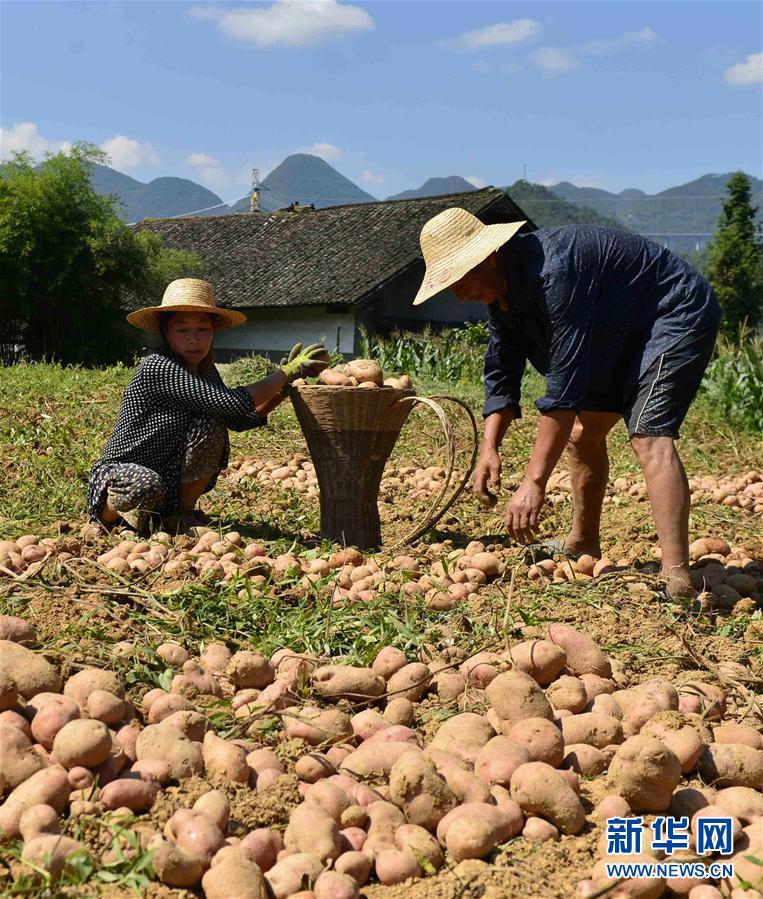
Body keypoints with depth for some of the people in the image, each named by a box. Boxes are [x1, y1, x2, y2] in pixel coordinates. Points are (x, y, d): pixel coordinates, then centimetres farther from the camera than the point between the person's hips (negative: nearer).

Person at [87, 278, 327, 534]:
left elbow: (240, 421, 5)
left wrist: (281, 390, -10)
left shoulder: (205, 369, 1)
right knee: (147, 486, -39)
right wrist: (287, 373, -24)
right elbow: (233, 403, -32)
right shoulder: (158, 368, -25)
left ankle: (181, 514, -1)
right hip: (121, 475, -6)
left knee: (211, 425, -16)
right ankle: (108, 513, -2)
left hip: (171, 480, 6)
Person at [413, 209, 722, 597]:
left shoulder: (552, 271, -35)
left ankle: (676, 575, -33)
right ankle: (582, 544, 30)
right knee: (583, 433, 13)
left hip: (678, 315, -10)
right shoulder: (500, 291, -4)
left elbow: (565, 380, -38)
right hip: (625, 332, 10)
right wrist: (489, 447, -12)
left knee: (648, 435, -26)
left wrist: (534, 482, -39)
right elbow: (501, 373, 3)